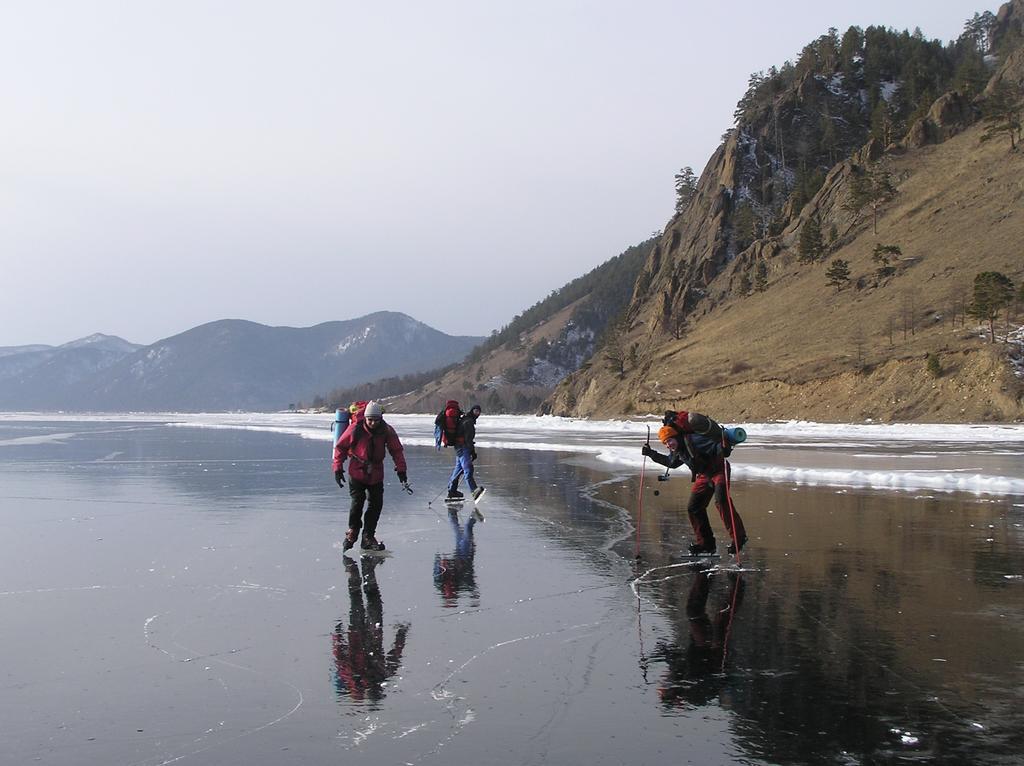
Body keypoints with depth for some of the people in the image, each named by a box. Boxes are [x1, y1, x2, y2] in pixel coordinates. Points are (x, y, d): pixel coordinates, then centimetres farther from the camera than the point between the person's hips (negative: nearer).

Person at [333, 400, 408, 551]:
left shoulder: (387, 431, -8)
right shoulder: (355, 428, -14)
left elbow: (397, 450, 3)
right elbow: (340, 446, -3)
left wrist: (401, 470, -4)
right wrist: (338, 468, -6)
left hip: (376, 473, 3)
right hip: (357, 471, -3)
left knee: (376, 504, 0)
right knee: (357, 501, -12)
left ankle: (368, 537, 10)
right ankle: (352, 531, 10)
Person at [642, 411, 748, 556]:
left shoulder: (693, 440, -25)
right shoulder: (677, 451, 2)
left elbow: (716, 445, -28)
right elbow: (671, 462, 23)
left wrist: (723, 450, -51)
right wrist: (652, 454, 17)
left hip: (719, 469, -9)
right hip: (704, 476, 9)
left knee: (721, 500, -27)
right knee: (693, 508, 3)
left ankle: (739, 537, -20)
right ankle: (706, 543, 10)